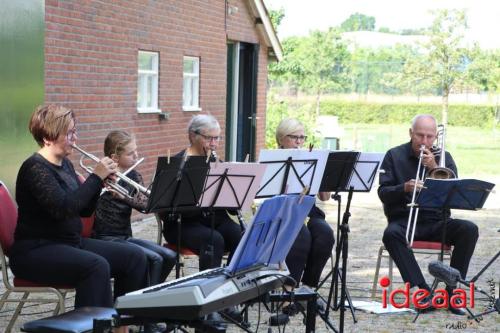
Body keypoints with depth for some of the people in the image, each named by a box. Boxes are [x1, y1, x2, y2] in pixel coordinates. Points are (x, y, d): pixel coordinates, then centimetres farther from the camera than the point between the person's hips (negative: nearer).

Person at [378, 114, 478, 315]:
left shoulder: (443, 157, 12)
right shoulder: (394, 156, 7)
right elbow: (383, 193, -2)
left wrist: (434, 168, -12)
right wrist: (404, 188, -22)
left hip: (437, 221, 2)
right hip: (403, 220, -2)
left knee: (469, 230, -25)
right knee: (391, 234, -36)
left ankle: (451, 292, -22)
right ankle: (423, 291, -39)